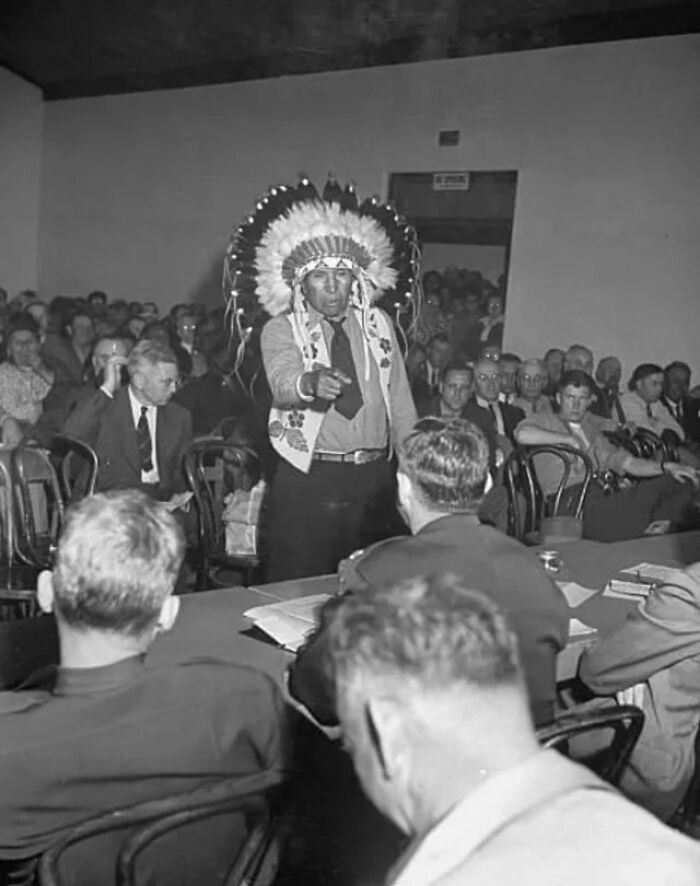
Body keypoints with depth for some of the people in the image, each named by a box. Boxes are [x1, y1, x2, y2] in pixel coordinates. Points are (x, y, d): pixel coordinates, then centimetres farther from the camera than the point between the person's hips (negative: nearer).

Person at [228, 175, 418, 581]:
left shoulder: (378, 323, 7)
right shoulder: (280, 330, -4)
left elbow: (400, 400, 9)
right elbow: (283, 383, -24)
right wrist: (311, 382, -47)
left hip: (375, 478, 4)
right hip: (308, 480, -3)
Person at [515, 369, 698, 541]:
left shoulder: (592, 431, 33)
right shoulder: (546, 421, 14)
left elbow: (626, 462, 23)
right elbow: (522, 435, -11)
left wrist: (665, 467, 6)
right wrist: (568, 439, -4)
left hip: (605, 495, 7)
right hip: (570, 496, -6)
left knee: (680, 483, -16)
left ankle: (655, 528, -32)